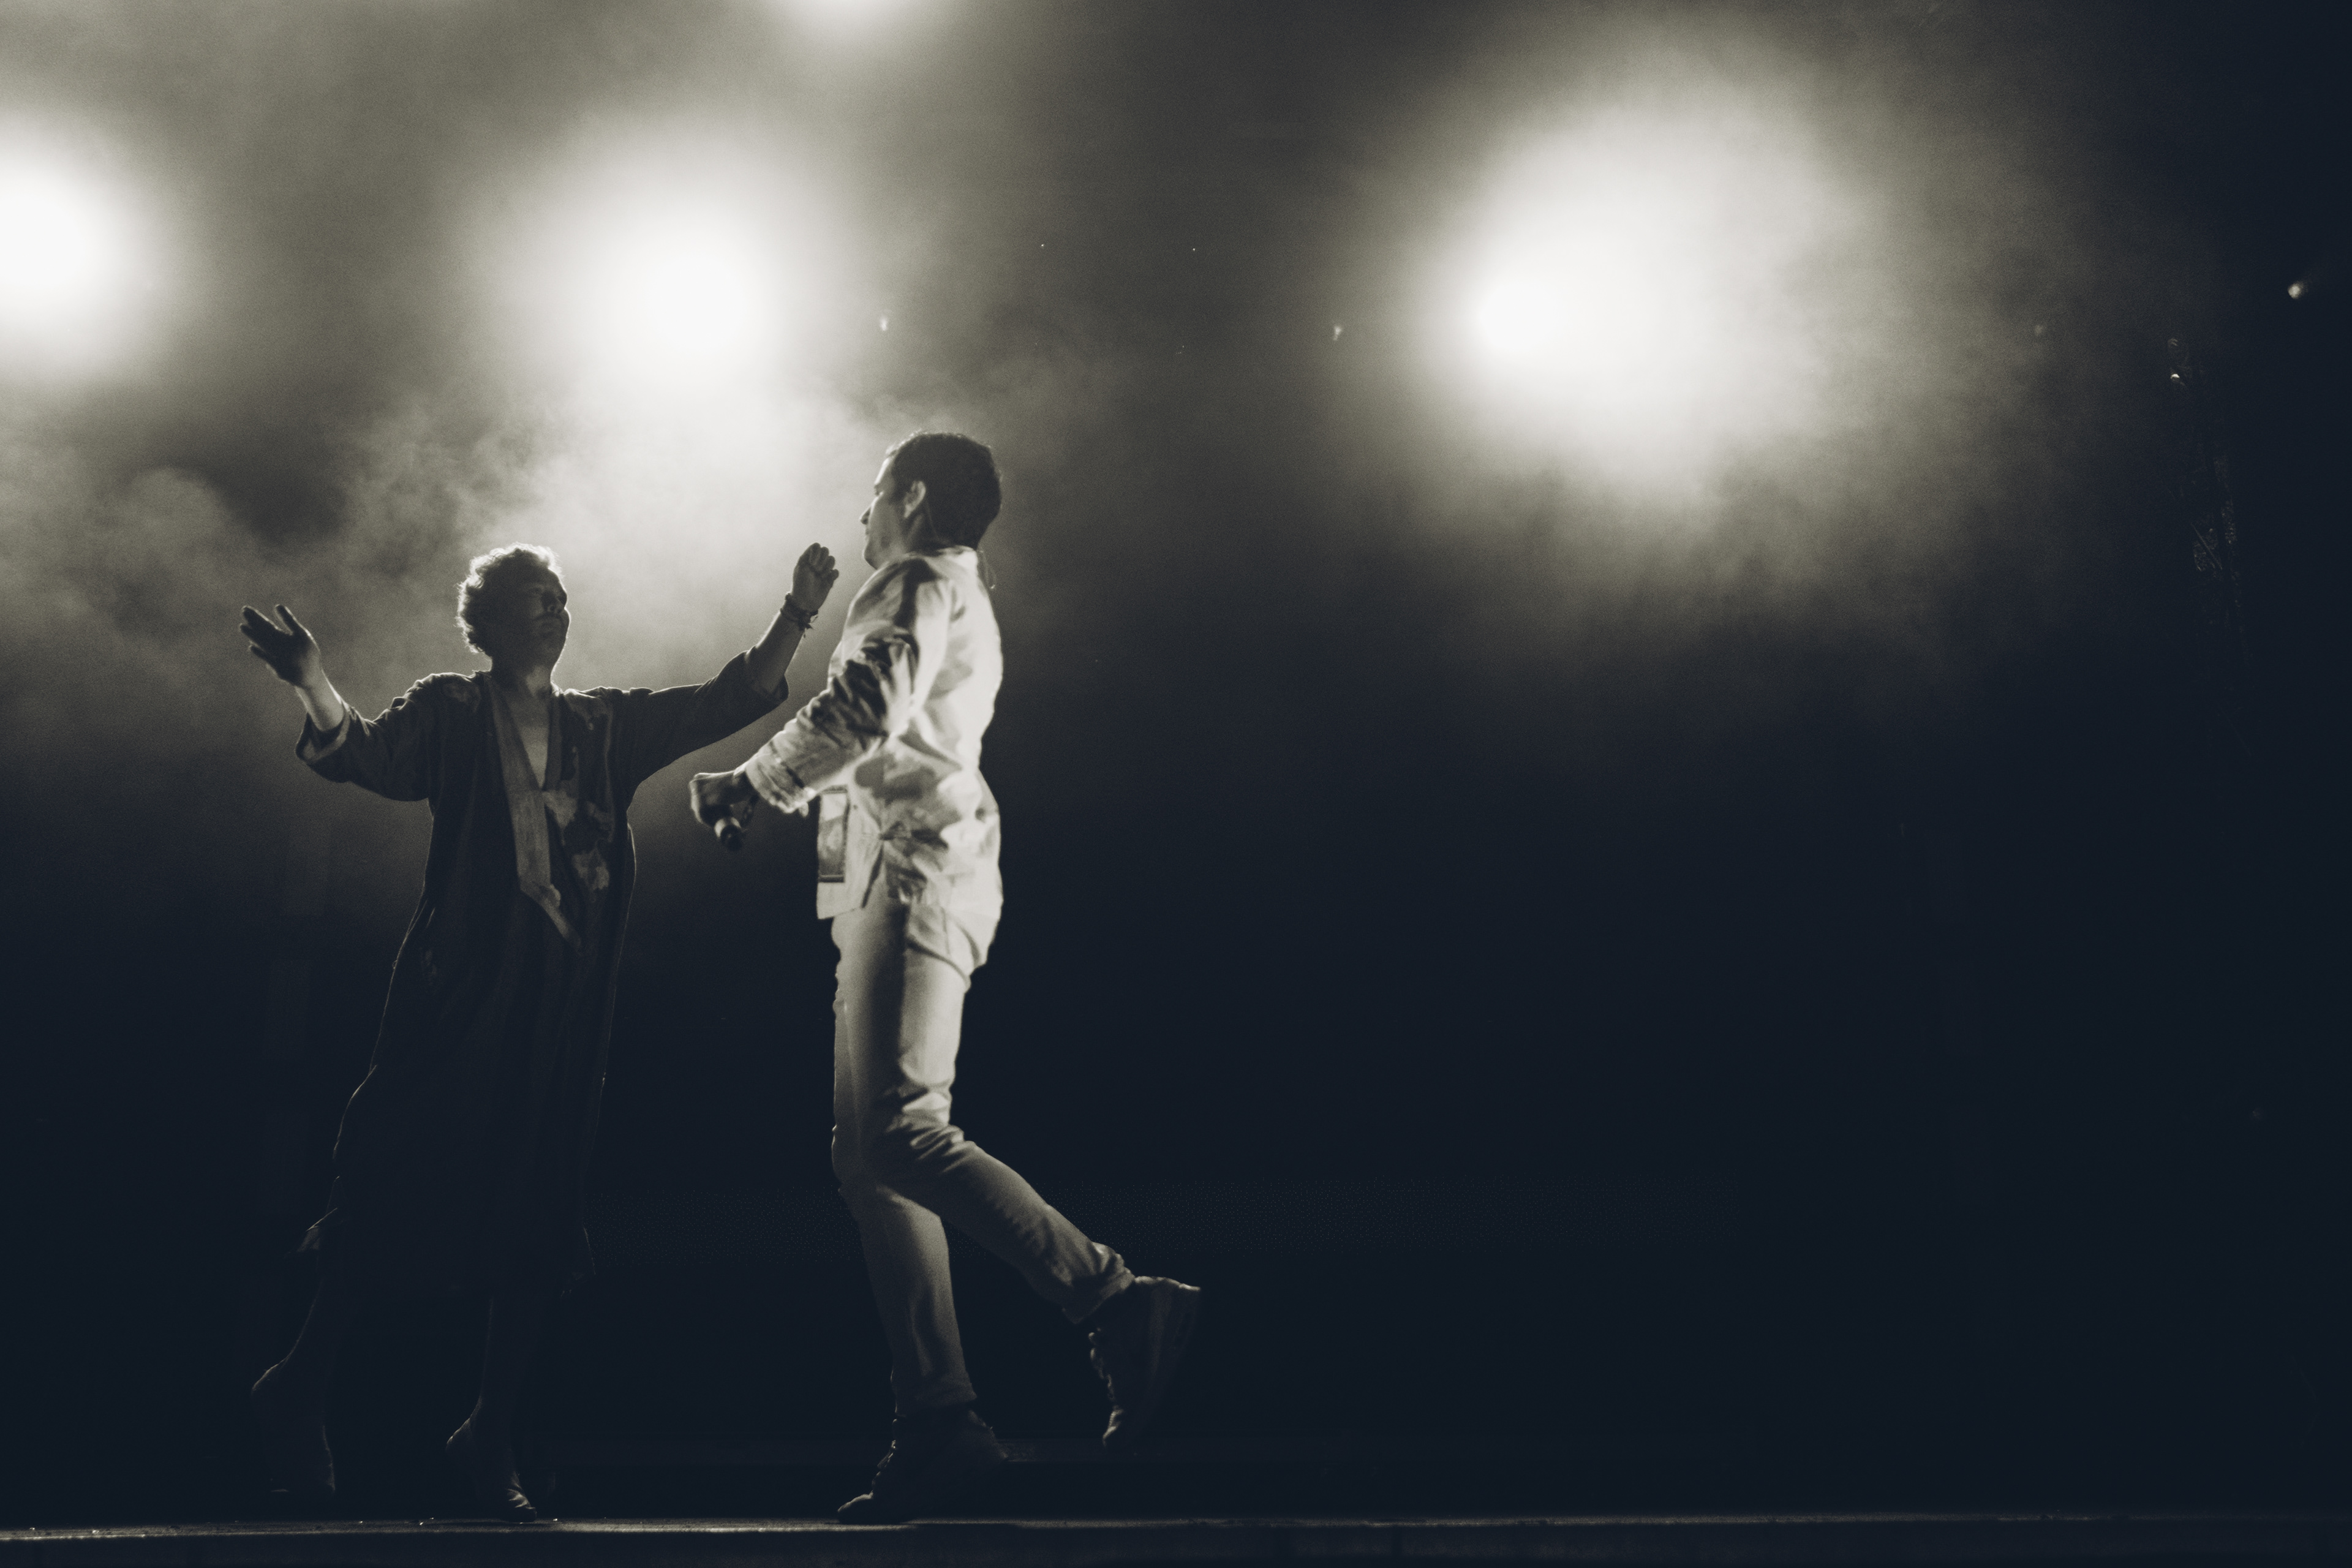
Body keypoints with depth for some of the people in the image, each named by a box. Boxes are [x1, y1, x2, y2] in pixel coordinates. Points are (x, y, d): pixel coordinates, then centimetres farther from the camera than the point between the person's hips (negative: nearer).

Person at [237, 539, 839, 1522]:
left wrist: (797, 615, 2)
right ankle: (299, 1392, 22)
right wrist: (311, 683, -35)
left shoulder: (606, 726, 12)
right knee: (397, 1195, 0)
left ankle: (490, 1439, 18)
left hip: (566, 1010, 4)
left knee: (537, 1227, 4)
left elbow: (728, 702, 12)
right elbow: (363, 754, -16)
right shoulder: (448, 714, 2)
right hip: (458, 999, -4)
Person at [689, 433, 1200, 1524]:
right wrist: (766, 788, 28)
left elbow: (864, 708, -19)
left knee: (897, 1132, -21)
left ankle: (1118, 1305, -21)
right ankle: (937, 1421, 1)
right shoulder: (958, 609, 30)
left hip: (919, 873, -10)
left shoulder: (925, 583, -2)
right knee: (868, 1157, 4)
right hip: (898, 885, 10)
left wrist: (750, 783, -8)